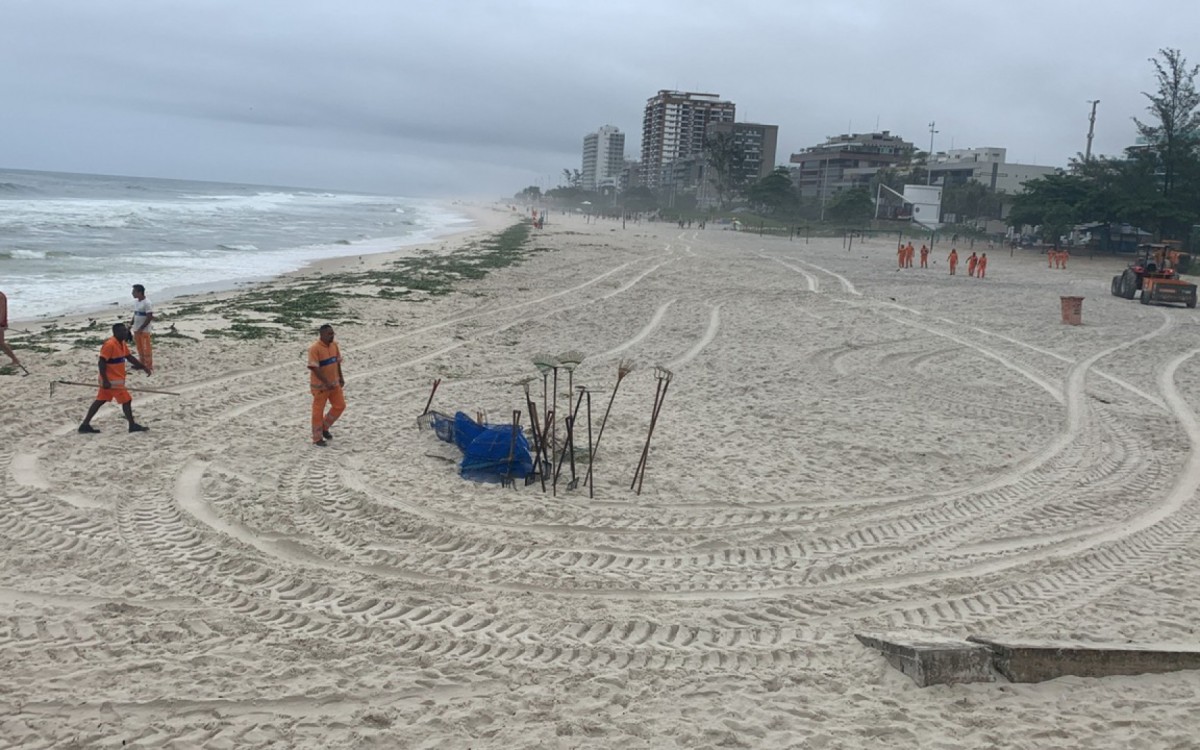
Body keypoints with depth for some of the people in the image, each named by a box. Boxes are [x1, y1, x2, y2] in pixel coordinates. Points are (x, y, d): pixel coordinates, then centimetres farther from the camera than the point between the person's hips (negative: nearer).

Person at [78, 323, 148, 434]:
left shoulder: (123, 343, 8)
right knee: (126, 400, -3)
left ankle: (85, 425, 18)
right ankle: (133, 425, 7)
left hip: (117, 379, 10)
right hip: (111, 380, -10)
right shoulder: (110, 345, -20)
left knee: (100, 401, 13)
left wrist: (143, 367, 12)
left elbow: (129, 357, 18)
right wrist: (105, 381, -25)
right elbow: (102, 363, -22)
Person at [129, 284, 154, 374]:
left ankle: (149, 367, 3)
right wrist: (131, 324, 10)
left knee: (146, 349, -3)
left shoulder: (147, 303, -17)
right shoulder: (136, 302, 9)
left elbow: (149, 317, -19)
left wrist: (141, 328, -20)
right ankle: (143, 365, 26)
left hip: (144, 330, -8)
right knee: (140, 349, 15)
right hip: (136, 329, 8)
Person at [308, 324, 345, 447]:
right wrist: (326, 382, -27)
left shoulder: (334, 345, 2)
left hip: (334, 383, 7)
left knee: (340, 406, 11)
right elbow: (314, 368, -24)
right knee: (318, 411, 4)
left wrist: (340, 377, 12)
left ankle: (324, 427, 31)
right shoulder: (314, 348, -21)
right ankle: (317, 438, 16)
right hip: (320, 385, -7)